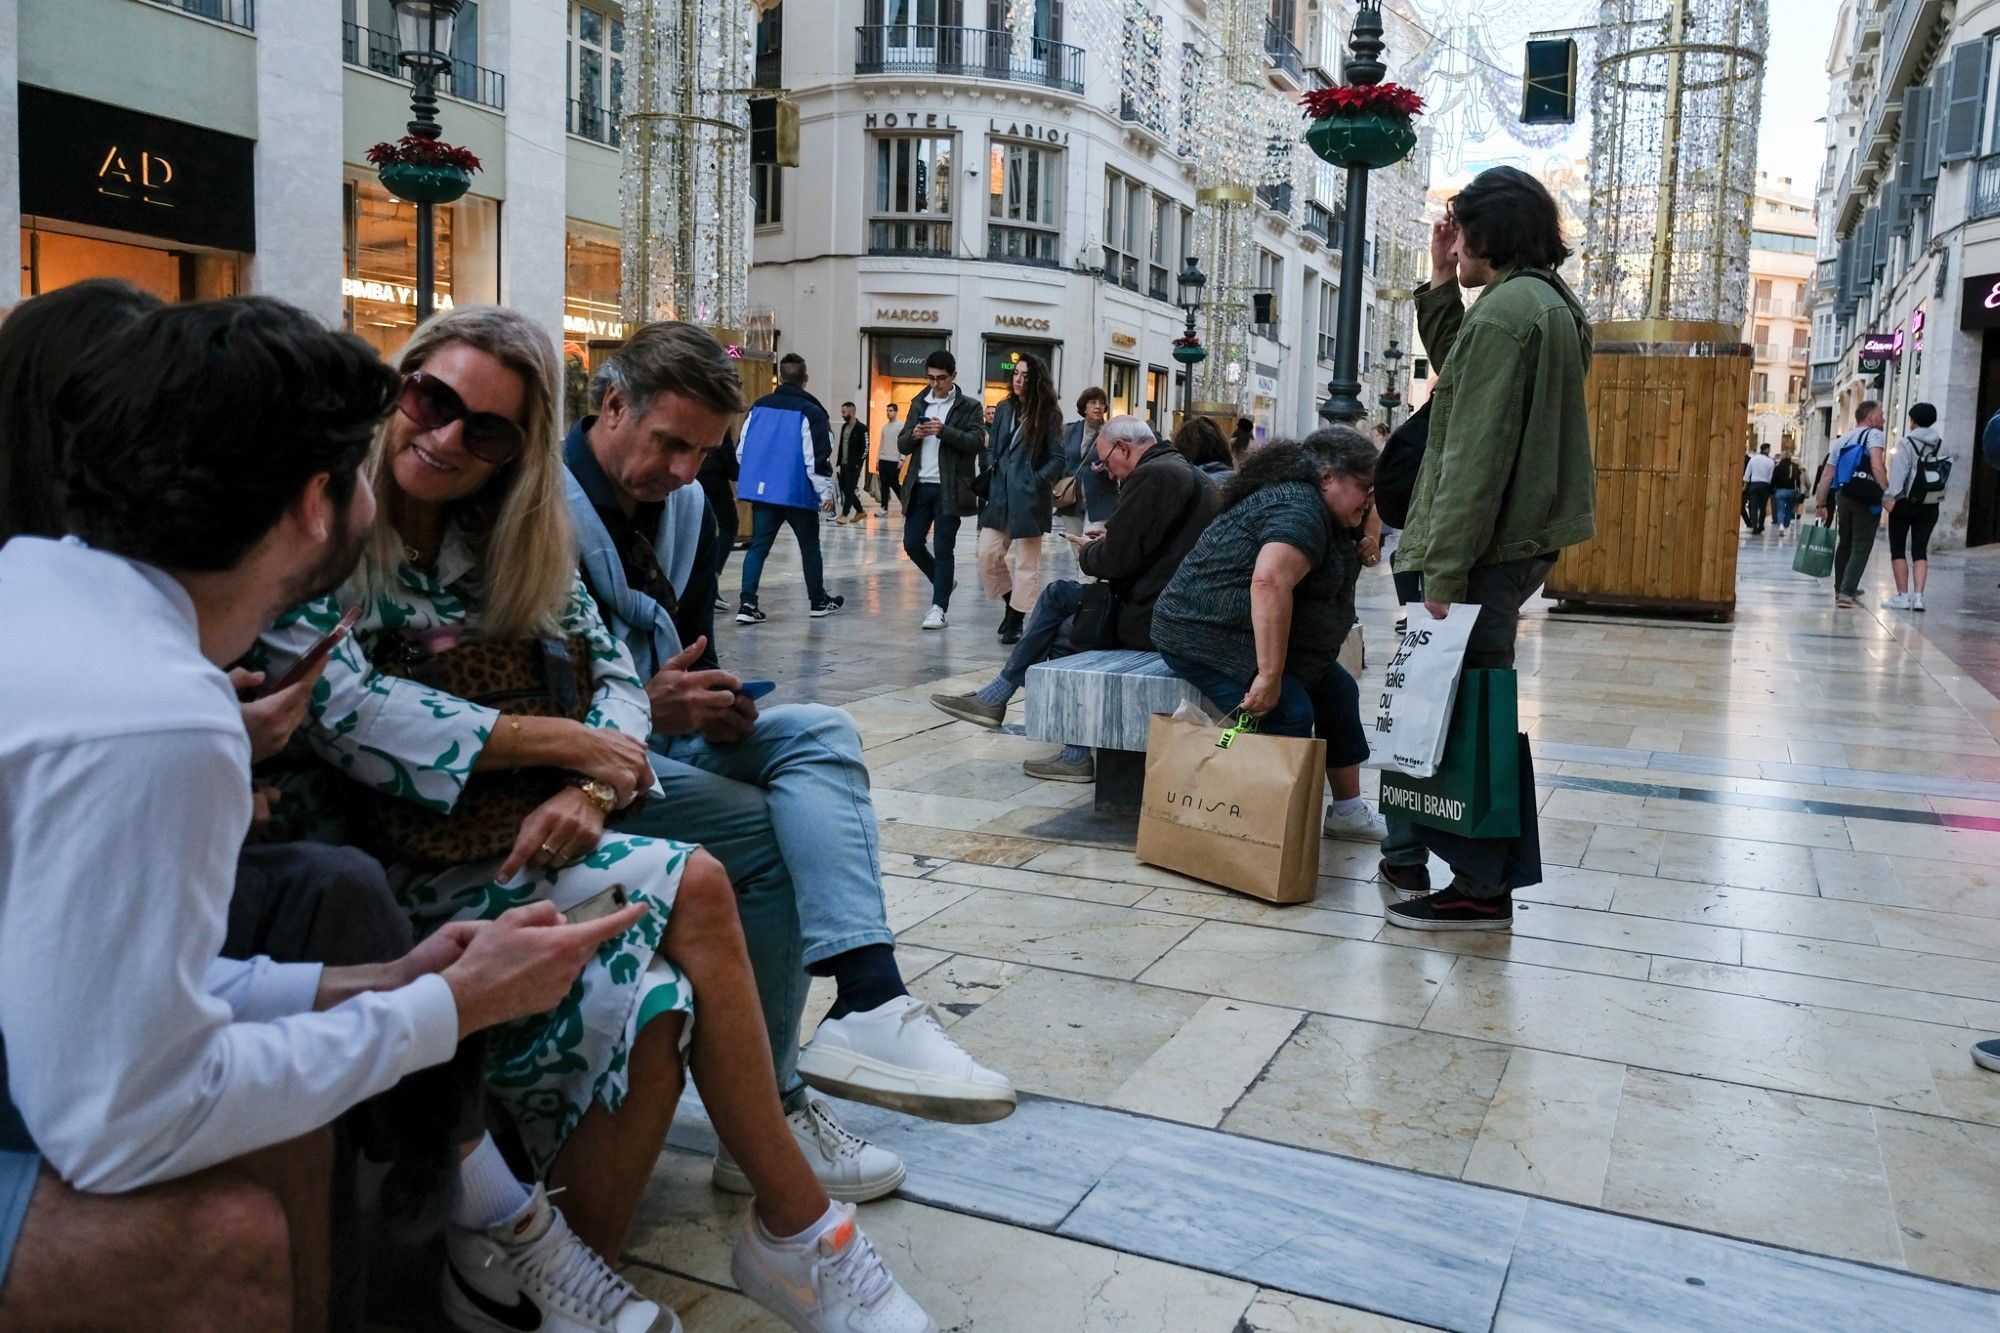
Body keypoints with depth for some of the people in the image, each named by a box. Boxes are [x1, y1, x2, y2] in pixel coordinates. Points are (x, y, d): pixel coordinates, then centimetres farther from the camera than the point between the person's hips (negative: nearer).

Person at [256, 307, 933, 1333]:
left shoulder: (509, 544, 11)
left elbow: (613, 676, 8)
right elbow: (338, 710, -19)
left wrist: (589, 787, -14)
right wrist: (550, 741, -15)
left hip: (496, 838, 6)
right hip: (371, 859, -6)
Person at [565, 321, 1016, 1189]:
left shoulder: (680, 502, 12)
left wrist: (712, 700, -8)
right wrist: (644, 706, -27)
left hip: (656, 730, 8)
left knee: (819, 734, -15)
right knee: (768, 835, -22)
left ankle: (868, 1002, -33)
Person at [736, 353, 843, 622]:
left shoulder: (758, 407, 6)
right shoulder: (810, 411, -10)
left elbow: (741, 450, 12)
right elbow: (817, 457, -15)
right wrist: (825, 491, -8)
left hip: (762, 490, 4)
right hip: (798, 493, -4)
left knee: (758, 546, 4)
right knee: (810, 547, 13)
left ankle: (747, 604, -8)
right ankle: (819, 602, 24)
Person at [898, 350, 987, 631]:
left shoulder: (969, 406, 1)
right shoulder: (919, 404, 15)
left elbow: (977, 441, -13)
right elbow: (902, 446, 13)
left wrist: (944, 431, -25)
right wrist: (914, 435, -10)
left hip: (949, 488, -5)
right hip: (920, 486, 5)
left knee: (943, 548, -4)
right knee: (912, 543, 5)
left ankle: (939, 608, 2)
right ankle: (945, 581, 29)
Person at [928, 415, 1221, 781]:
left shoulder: (1152, 475, -19)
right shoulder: (1178, 468, 14)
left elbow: (1117, 560, -21)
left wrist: (1087, 553, 0)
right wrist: (1108, 541, 8)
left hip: (1151, 615, -10)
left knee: (1061, 635, 6)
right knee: (1058, 594, 17)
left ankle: (1076, 756, 16)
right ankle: (996, 696, 20)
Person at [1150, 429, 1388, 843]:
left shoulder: (1302, 500, 11)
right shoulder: (1299, 509, -21)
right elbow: (1269, 583, -36)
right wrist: (1269, 677, -37)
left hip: (1244, 637, 11)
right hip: (1209, 635, -11)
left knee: (1338, 693, 13)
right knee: (1289, 712, -27)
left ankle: (1347, 812, 20)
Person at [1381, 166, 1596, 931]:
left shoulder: (1505, 309, -14)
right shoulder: (1550, 303, 18)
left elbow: (1477, 454, -20)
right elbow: (1464, 383, 26)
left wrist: (1446, 571, -20)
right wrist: (1440, 291, 20)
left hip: (1490, 545, -10)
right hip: (1521, 538, 10)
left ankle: (1482, 892, 2)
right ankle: (1406, 855, 24)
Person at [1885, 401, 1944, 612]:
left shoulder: (1908, 442, -7)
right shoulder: (1940, 445, 7)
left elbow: (1899, 471, -18)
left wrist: (1890, 496, -24)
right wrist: (1937, 494, 13)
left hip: (1905, 502, -4)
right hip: (1930, 505, 4)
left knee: (1897, 549, 4)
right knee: (1920, 551, 6)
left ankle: (1903, 596, 0)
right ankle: (1918, 596, -6)